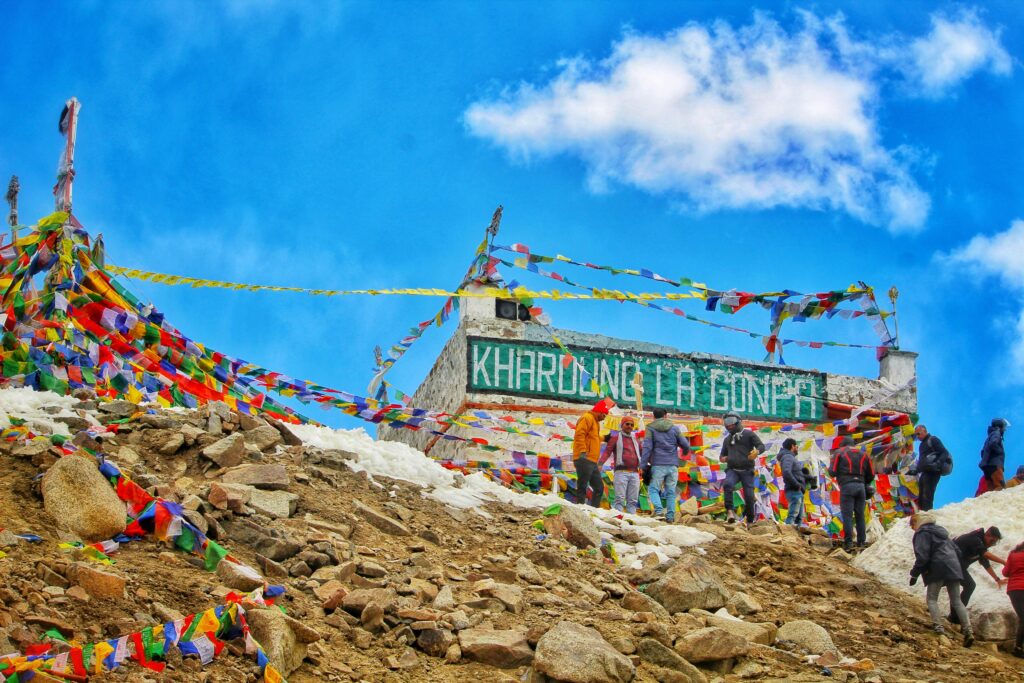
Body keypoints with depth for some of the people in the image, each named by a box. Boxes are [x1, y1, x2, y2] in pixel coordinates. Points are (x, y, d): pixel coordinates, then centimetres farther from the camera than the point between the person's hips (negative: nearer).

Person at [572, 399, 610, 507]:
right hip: (584, 460, -10)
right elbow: (579, 435, -18)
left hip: (592, 462, 10)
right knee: (582, 487, -11)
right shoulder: (587, 418, -5)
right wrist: (583, 451, -27)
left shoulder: (595, 422, 27)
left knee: (599, 488, 10)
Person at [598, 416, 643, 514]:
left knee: (633, 500, 3)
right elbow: (607, 452, -3)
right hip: (621, 472, -5)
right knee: (620, 499, -12)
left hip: (634, 473, 5)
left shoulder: (635, 440, 25)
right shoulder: (615, 438, 9)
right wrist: (600, 463, -19)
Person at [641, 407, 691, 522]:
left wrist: (643, 465, -5)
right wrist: (685, 452, 35)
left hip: (658, 465, -2)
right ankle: (670, 515, 0)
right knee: (671, 491, 7)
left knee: (653, 489, 3)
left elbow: (647, 447, -6)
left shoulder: (651, 428, 4)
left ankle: (659, 509, -19)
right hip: (673, 465, 2)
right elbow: (685, 445, 11)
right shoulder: (674, 428, 10)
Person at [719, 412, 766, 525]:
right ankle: (730, 511, -38)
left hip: (747, 471, -2)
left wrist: (757, 451, -28)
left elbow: (761, 446, -4)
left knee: (749, 496, -6)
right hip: (732, 470, 2)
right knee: (728, 484, -31)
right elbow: (723, 454, 32)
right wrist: (722, 458, 5)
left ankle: (750, 521, 9)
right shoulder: (727, 439, 21)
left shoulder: (748, 434, 5)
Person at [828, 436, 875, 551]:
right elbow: (871, 475, 18)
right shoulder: (863, 454, 18)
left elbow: (832, 472, -1)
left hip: (847, 486, -4)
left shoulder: (839, 452, 7)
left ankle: (848, 543, -9)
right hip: (861, 486, 4)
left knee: (847, 516, -4)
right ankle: (861, 543, 8)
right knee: (860, 516, 9)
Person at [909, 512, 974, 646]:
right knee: (956, 601, 7)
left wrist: (914, 574, -8)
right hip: (954, 568, 7)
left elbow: (922, 556, -14)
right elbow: (957, 551, 26)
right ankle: (968, 631, -5)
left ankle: (938, 627, -12)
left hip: (937, 570, -7)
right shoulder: (940, 532, 25)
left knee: (931, 598, 5)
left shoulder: (922, 534, -2)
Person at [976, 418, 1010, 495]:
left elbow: (983, 451, 27)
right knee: (1001, 487, -19)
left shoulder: (991, 435, 27)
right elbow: (993, 444, -24)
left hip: (988, 465, 10)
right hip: (994, 465, -10)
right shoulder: (996, 433, -2)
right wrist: (1000, 452, -10)